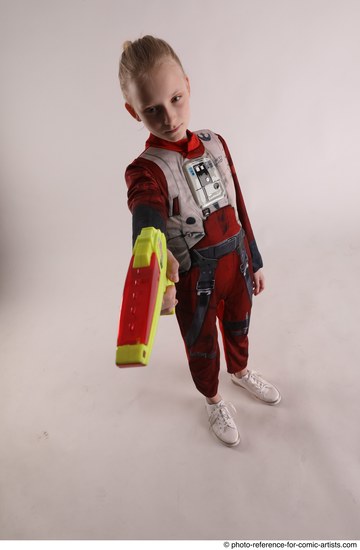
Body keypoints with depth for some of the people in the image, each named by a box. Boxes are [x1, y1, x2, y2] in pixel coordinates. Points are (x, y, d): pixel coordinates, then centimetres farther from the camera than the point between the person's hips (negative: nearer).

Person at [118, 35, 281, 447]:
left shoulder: (215, 143, -3)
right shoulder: (145, 170, -21)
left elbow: (238, 207, 5)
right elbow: (148, 217, -44)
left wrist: (254, 261, 10)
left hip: (237, 260, 5)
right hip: (194, 277, -4)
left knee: (238, 327, 29)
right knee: (202, 346, 19)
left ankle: (240, 372, 61)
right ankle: (213, 401, 50)